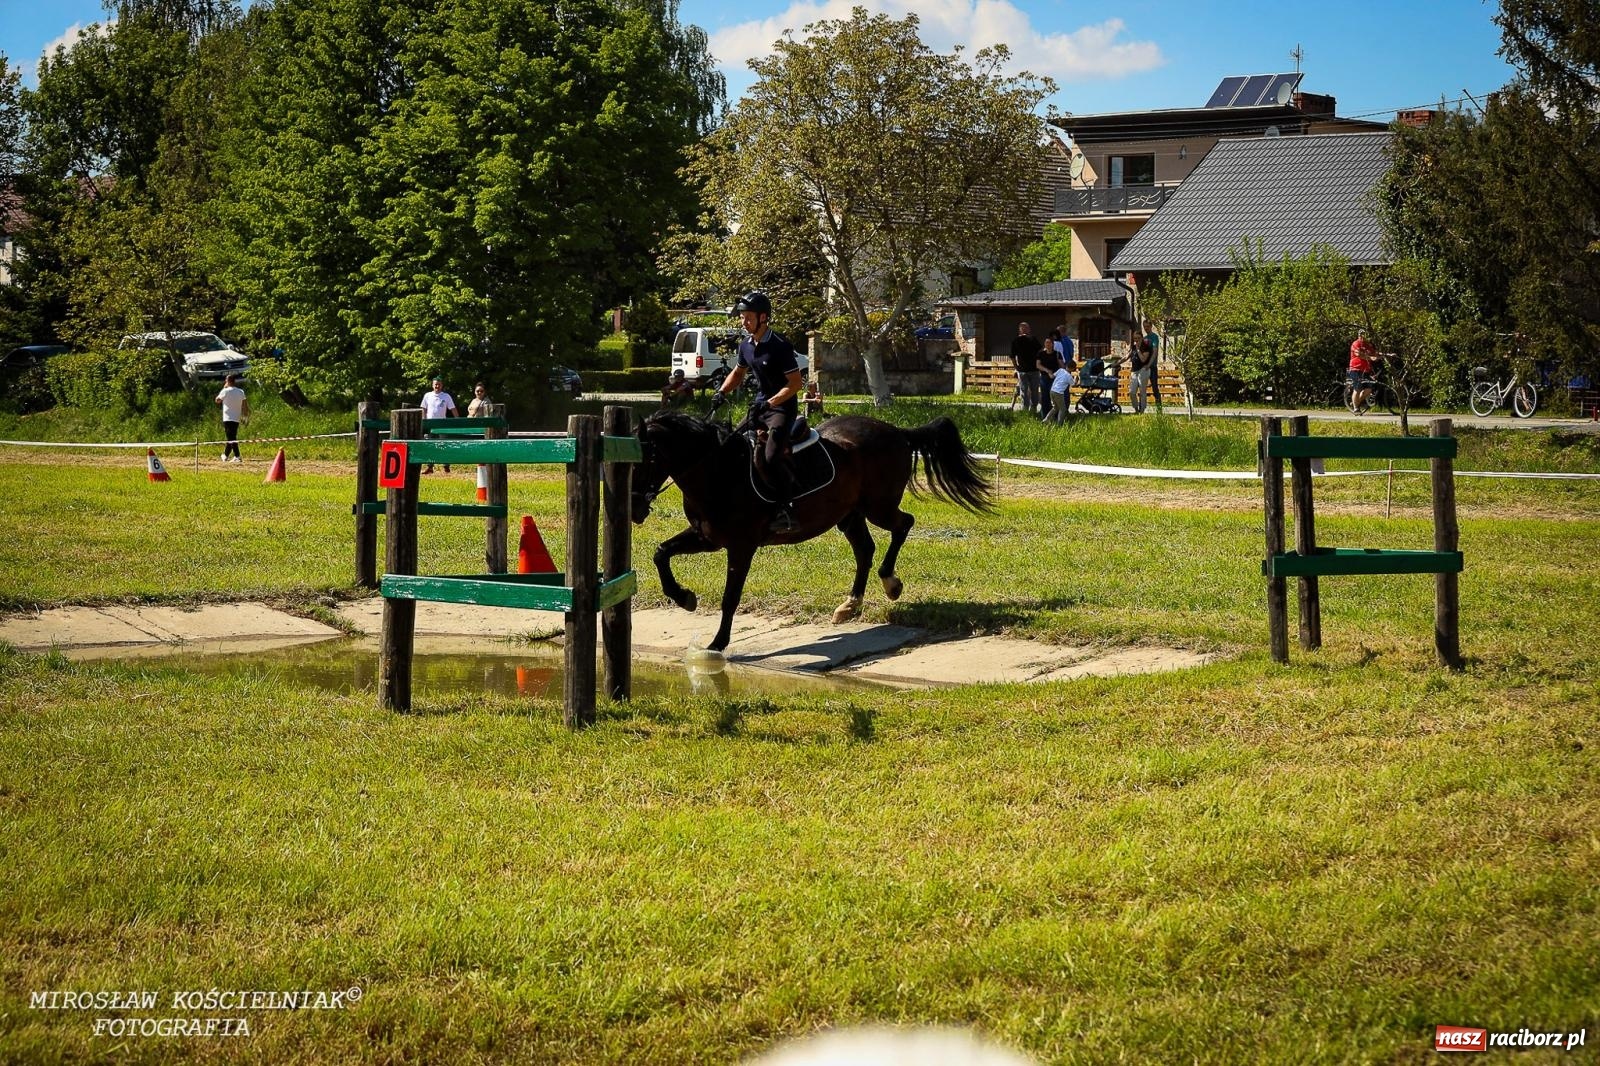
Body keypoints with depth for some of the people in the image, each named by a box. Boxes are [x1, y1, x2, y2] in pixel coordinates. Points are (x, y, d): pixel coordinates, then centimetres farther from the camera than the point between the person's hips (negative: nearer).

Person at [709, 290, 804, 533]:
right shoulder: (746, 344, 6)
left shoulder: (779, 346, -18)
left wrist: (769, 403, -24)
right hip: (760, 406, 9)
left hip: (783, 407, -9)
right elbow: (738, 372, 25)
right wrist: (722, 392, 8)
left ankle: (787, 511, -24)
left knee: (771, 457, -26)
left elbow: (796, 383, -19)